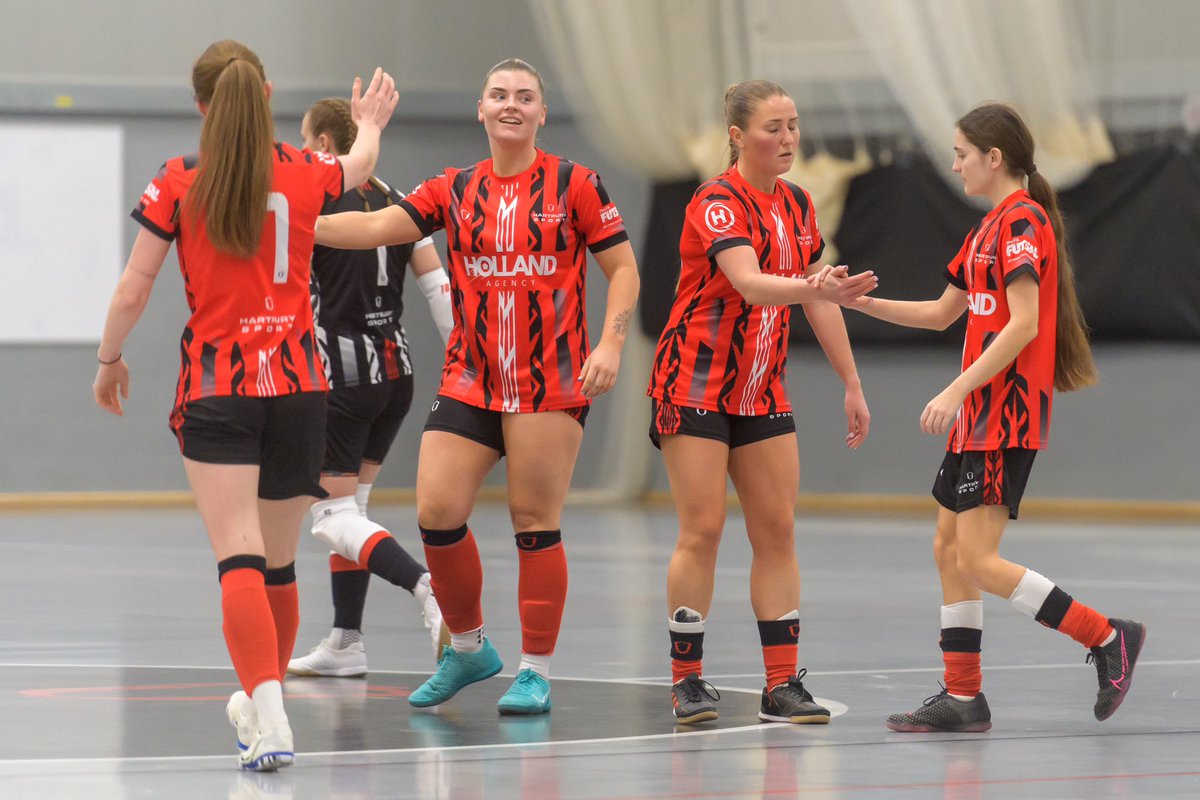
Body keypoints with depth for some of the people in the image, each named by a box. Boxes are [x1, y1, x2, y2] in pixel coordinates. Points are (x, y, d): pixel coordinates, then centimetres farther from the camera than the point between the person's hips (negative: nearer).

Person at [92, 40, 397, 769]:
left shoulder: (179, 185, -5)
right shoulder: (305, 175, 3)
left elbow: (132, 294, -3)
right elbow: (359, 164, 28)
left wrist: (110, 360, 15)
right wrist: (370, 125, 51)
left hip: (216, 388, -3)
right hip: (298, 383, 3)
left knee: (240, 560, -11)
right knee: (278, 563, 17)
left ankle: (271, 720, -27)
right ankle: (264, 706, 32)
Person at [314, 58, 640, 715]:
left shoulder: (573, 185, 0)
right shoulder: (455, 190, 8)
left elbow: (623, 269, 2)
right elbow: (378, 226, 0)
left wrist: (610, 344, -11)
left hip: (553, 382, -3)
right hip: (469, 382, 3)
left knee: (535, 522, -3)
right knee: (436, 512, -5)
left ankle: (535, 670, 7)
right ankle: (468, 648, 15)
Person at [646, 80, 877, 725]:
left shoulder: (795, 205, 7)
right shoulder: (717, 202, -16)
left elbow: (818, 299, 14)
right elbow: (751, 284, -32)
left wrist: (852, 385, 12)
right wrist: (814, 287, -50)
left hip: (762, 391, 7)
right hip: (695, 383, -7)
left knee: (777, 531, 0)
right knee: (702, 529, -9)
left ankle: (783, 685, 1)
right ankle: (687, 681, 1)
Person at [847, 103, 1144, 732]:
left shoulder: (1022, 220, -12)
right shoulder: (990, 226, 18)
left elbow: (1023, 324, -21)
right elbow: (942, 313, 26)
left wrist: (956, 390, -23)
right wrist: (863, 302, 18)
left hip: (1008, 413, -10)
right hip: (980, 416, 10)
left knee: (979, 560, -14)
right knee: (949, 548, 9)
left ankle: (1107, 638, -7)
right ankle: (962, 698, 13)